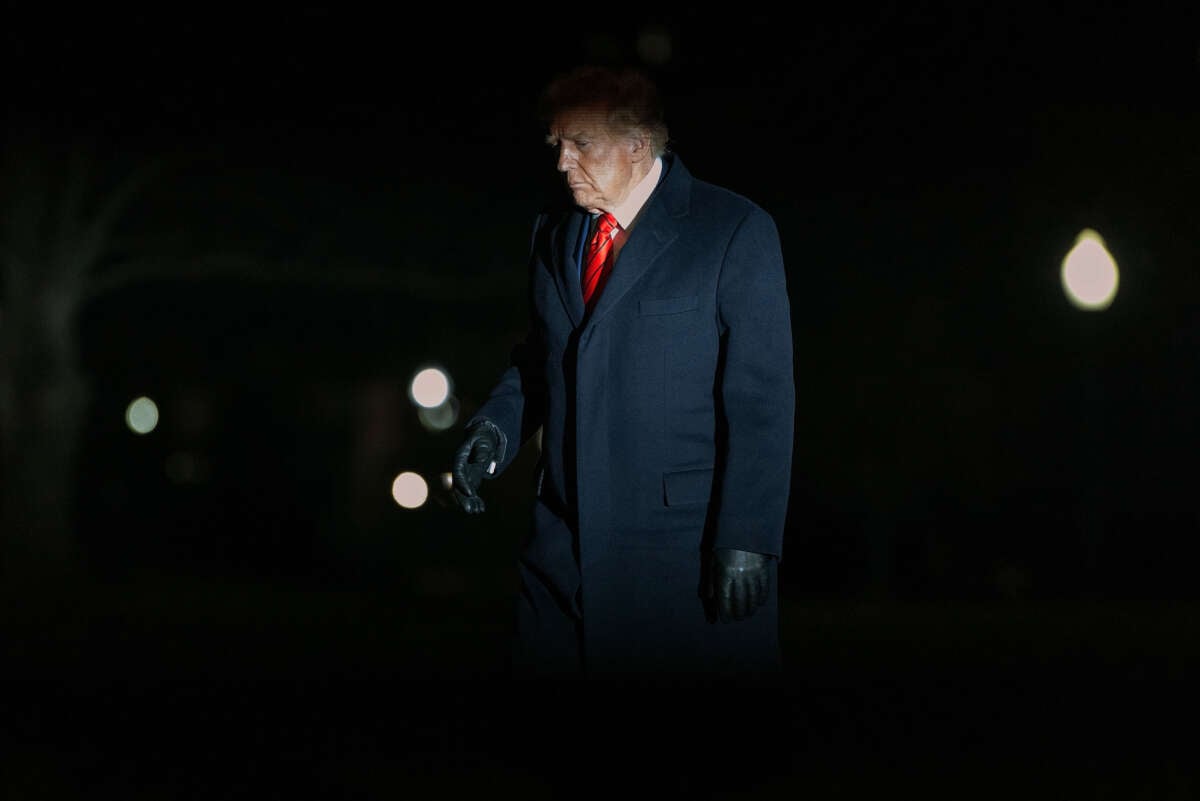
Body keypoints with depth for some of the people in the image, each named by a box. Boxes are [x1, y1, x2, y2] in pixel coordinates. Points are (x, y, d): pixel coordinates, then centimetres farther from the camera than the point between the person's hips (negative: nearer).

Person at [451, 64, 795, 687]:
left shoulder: (734, 231, -7)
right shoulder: (554, 229, 11)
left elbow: (762, 398, -10)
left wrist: (746, 541, -15)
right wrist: (495, 425, 1)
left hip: (689, 549, -5)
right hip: (565, 540, 5)